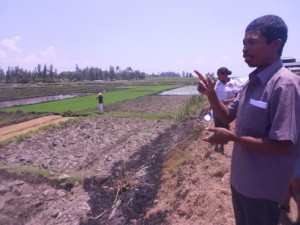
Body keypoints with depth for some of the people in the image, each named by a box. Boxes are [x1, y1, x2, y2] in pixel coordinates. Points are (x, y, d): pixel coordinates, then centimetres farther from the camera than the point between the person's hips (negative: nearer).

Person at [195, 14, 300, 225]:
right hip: (240, 178, 8)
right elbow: (227, 116, 8)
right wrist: (211, 94, -9)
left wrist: (231, 137, -23)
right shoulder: (251, 83, 4)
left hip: (262, 187, -8)